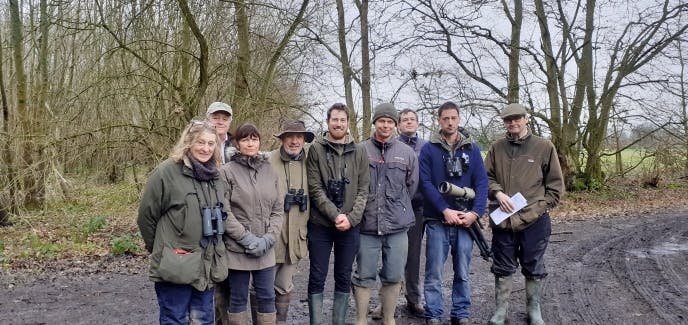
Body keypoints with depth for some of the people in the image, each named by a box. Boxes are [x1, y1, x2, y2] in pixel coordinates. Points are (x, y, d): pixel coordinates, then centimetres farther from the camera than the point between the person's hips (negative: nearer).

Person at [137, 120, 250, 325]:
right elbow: (146, 216, -5)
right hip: (176, 266, -6)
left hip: (207, 265, 6)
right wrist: (159, 249, 4)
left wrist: (246, 237, 8)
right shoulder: (166, 172, -12)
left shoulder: (214, 176, 9)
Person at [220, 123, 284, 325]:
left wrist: (268, 238, -7)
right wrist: (246, 238, -14)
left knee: (267, 297, 10)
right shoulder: (227, 171, -5)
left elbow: (278, 210, 6)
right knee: (238, 299, 8)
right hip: (237, 248, -3)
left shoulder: (269, 171, 7)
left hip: (265, 248, 4)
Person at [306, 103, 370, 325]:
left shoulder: (359, 152, 5)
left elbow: (363, 190, 3)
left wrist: (351, 218, -11)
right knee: (317, 278, 5)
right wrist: (335, 215, -16)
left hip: (350, 226, 2)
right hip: (320, 224, -2)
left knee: (344, 278, 11)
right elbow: (315, 188, -7)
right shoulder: (316, 149, -2)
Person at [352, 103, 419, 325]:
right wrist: (363, 210, 4)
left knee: (394, 277, 11)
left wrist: (398, 209, 11)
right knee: (364, 277, 7)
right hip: (367, 225, -2)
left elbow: (411, 187, 11)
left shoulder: (407, 153, 4)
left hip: (397, 226, 2)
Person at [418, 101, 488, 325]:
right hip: (437, 221, -2)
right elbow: (425, 183, -7)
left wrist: (475, 212, -11)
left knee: (462, 273, 10)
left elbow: (481, 182, 2)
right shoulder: (428, 149, 1)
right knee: (434, 274, 2)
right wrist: (445, 210, -15)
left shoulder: (472, 148, 6)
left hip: (465, 220, 2)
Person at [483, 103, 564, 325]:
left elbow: (556, 184, 1)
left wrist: (541, 208, -6)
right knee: (502, 268, 12)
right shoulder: (497, 148, 4)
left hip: (534, 221, -2)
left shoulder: (544, 147, -2)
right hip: (503, 220, 2)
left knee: (534, 268, 12)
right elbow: (486, 177, 9)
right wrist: (498, 193, -10)